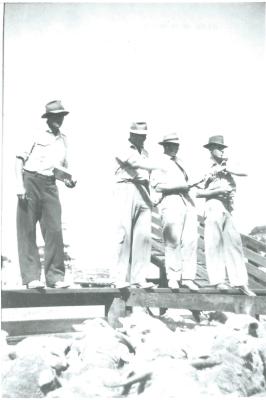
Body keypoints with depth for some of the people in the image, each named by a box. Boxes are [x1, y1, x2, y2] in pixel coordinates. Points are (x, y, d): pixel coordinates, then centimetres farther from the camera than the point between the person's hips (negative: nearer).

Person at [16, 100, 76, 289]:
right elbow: (20, 158, 1)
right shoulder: (36, 135, 2)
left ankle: (55, 276, 4)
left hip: (50, 185, 4)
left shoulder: (64, 140, 16)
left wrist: (69, 180, 6)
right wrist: (20, 185, -9)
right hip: (30, 181, -4)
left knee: (54, 230, -3)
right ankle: (31, 277, 1)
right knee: (27, 231, -3)